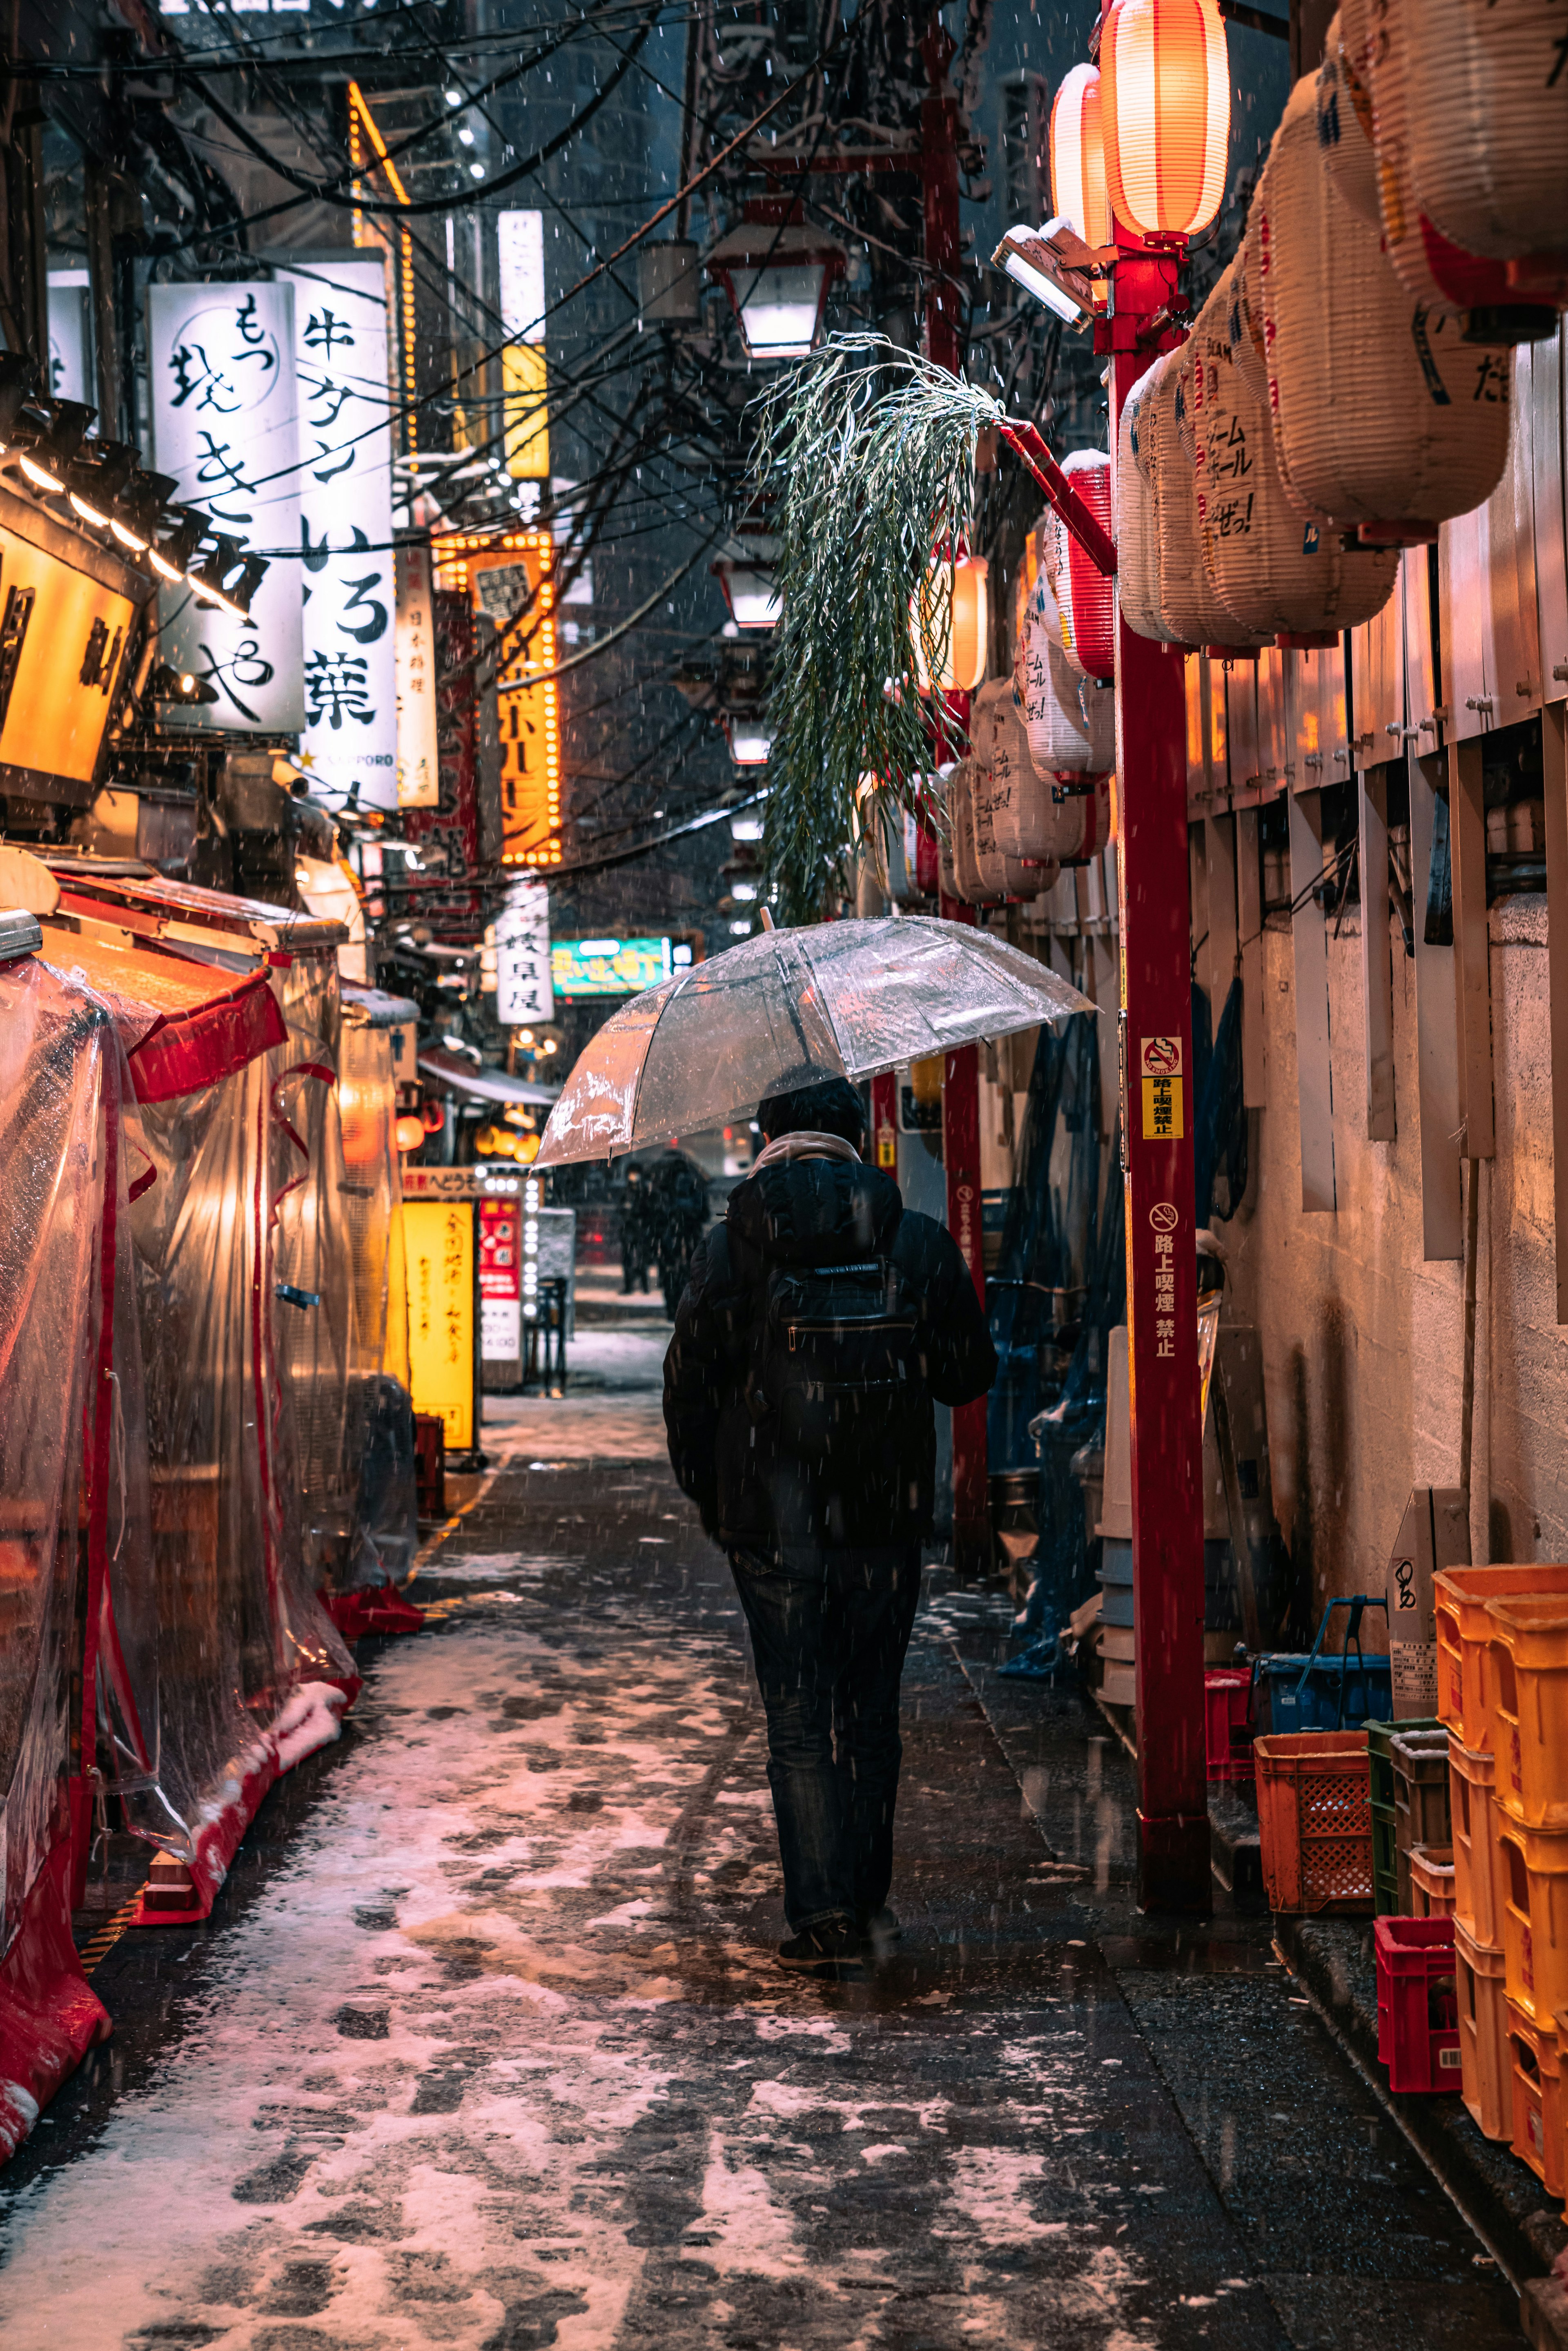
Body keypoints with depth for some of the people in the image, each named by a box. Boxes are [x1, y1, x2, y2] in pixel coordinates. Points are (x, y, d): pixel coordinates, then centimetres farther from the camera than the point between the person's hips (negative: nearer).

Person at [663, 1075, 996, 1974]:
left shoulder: (731, 1248, -6)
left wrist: (709, 1493, 11)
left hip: (774, 1527, -2)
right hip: (887, 1524, 2)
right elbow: (972, 1372, 5)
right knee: (872, 1714, 16)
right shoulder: (921, 1242, -1)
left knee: (800, 1722, 4)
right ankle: (868, 1900, 23)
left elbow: (690, 1383, -3)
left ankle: (825, 1913, -2)